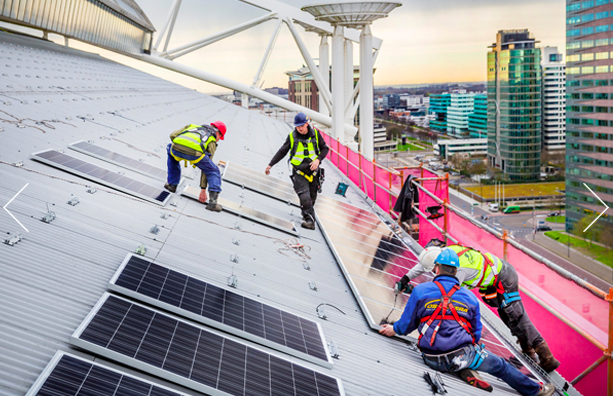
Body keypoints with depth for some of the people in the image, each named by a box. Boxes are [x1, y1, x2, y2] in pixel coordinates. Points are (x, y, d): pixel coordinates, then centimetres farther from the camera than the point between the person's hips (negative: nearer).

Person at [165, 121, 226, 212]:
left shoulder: (193, 126, 40)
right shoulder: (212, 142, 31)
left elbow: (173, 135, 28)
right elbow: (206, 167, 30)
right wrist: (203, 189, 34)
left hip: (176, 147, 3)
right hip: (194, 152, -3)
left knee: (170, 149, 42)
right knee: (213, 171, 23)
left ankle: (172, 184, 38)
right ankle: (212, 201, 5)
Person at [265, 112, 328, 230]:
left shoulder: (315, 134, 0)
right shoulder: (292, 136, -3)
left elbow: (325, 149, 8)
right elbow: (282, 152, 4)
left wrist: (318, 159, -10)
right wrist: (270, 165, 1)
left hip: (313, 171, 2)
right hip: (299, 172, -2)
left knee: (312, 198, 6)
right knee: (304, 197, -17)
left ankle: (306, 215, 29)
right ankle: (310, 221, -17)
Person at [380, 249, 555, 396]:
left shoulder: (420, 290, 3)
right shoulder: (470, 297, 11)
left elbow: (407, 324, 7)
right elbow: (476, 334, 16)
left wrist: (394, 329, 28)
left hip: (432, 360, 0)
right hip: (461, 354, 0)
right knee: (500, 366, 23)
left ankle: (466, 372, 9)